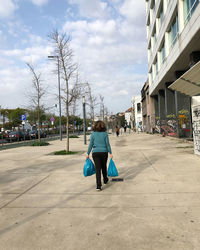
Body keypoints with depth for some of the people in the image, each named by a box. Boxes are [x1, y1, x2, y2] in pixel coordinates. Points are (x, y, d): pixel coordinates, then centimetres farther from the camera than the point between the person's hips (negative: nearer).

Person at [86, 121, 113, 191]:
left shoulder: (93, 134, -4)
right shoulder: (105, 134, -3)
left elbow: (91, 145, -4)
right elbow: (107, 144, -4)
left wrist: (88, 153, 4)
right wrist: (110, 153, 2)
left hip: (95, 153, -1)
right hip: (104, 152, 1)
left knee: (98, 169, -1)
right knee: (104, 167, 21)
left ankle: (98, 186, -7)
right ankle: (105, 180, 42)